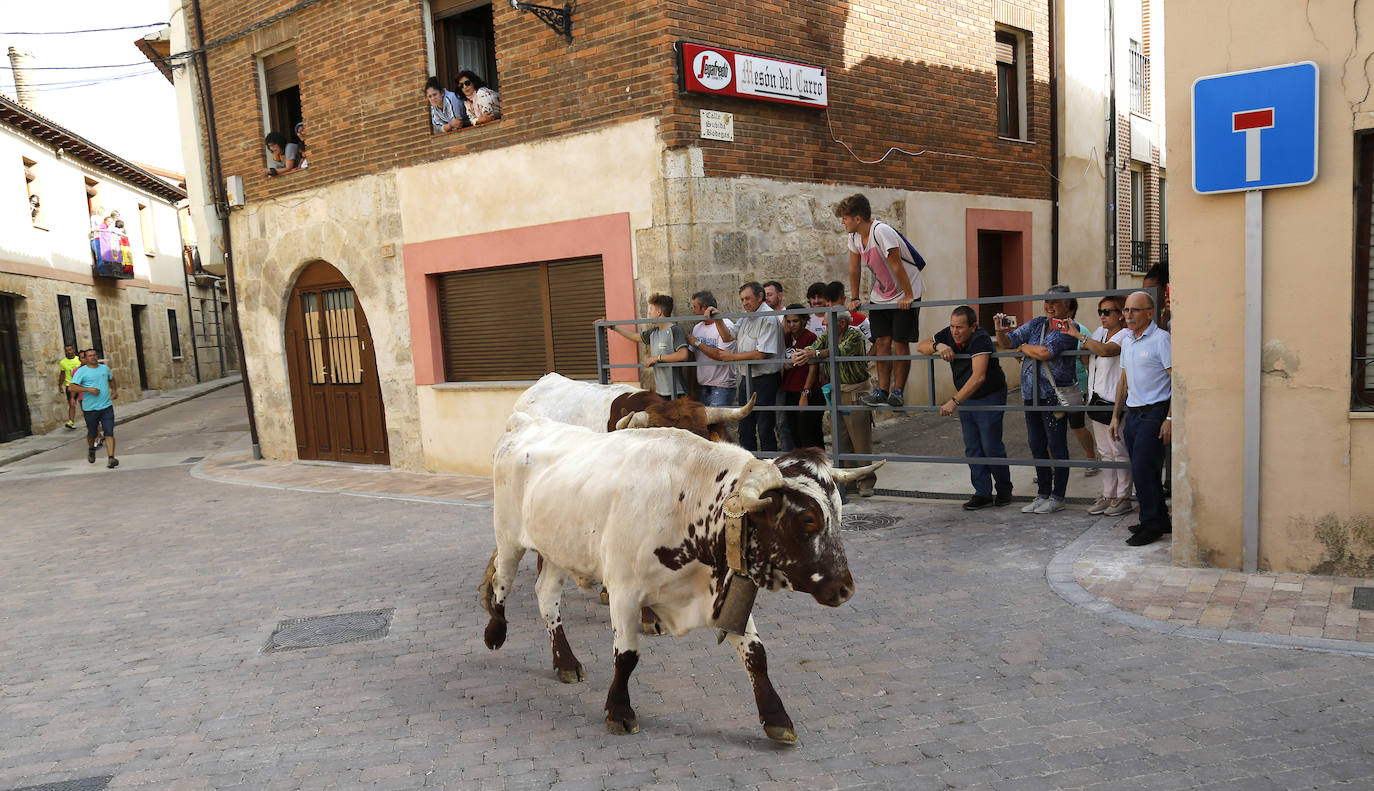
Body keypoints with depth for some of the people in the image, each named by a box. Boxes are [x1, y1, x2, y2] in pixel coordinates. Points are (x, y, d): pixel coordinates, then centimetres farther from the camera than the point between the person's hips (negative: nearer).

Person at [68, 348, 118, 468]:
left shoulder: (104, 368, 10)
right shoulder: (81, 371, -4)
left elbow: (111, 379, 33)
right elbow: (71, 387, -13)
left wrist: (114, 390, 24)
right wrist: (89, 389, -20)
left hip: (106, 406, 2)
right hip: (90, 408, -2)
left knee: (109, 433, -10)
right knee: (92, 434, 13)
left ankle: (111, 458, -17)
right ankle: (91, 449, 44)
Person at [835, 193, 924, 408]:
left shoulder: (881, 232, -26)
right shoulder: (855, 236, -2)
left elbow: (897, 266, -25)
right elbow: (855, 268, 8)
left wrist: (908, 296, -23)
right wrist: (854, 298, 9)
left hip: (905, 294, -7)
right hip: (880, 296, 7)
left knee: (900, 342, -8)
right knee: (882, 342, 0)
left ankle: (897, 392, -4)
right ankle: (882, 391, 0)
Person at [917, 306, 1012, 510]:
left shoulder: (981, 340, -29)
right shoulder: (949, 335, -8)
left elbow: (978, 377, -40)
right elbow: (920, 347, 0)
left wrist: (953, 402, -47)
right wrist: (938, 346, -23)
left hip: (989, 397, -6)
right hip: (965, 398, 7)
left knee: (991, 447, -3)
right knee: (972, 448, 6)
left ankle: (1004, 490, 17)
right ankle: (983, 494, 13)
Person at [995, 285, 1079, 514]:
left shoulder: (1068, 328, -8)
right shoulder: (1037, 324, 13)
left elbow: (1044, 353, -21)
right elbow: (1007, 343, 11)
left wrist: (1024, 347, -3)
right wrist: (1001, 331, -10)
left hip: (1054, 395, -7)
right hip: (1031, 394, 7)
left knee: (1057, 446, 1)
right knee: (1036, 445, 13)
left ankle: (1057, 497, 10)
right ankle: (1043, 494, 24)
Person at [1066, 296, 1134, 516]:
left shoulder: (1125, 335, -11)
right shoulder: (1100, 332, 14)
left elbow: (1105, 350, -29)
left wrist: (1078, 335, -24)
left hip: (1114, 402, -8)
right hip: (1097, 401, 8)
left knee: (1119, 451, -1)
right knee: (1105, 452, 13)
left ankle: (1123, 498, 7)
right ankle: (1108, 495, 20)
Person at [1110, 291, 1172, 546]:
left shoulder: (1161, 339, -9)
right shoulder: (1126, 342, 15)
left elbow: (1177, 380, -13)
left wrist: (1170, 418, -18)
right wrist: (1115, 416, 19)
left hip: (1153, 413, -8)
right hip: (1132, 413, 8)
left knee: (1143, 469, -9)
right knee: (1143, 470, 11)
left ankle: (1151, 525, 2)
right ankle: (1161, 520, 23)